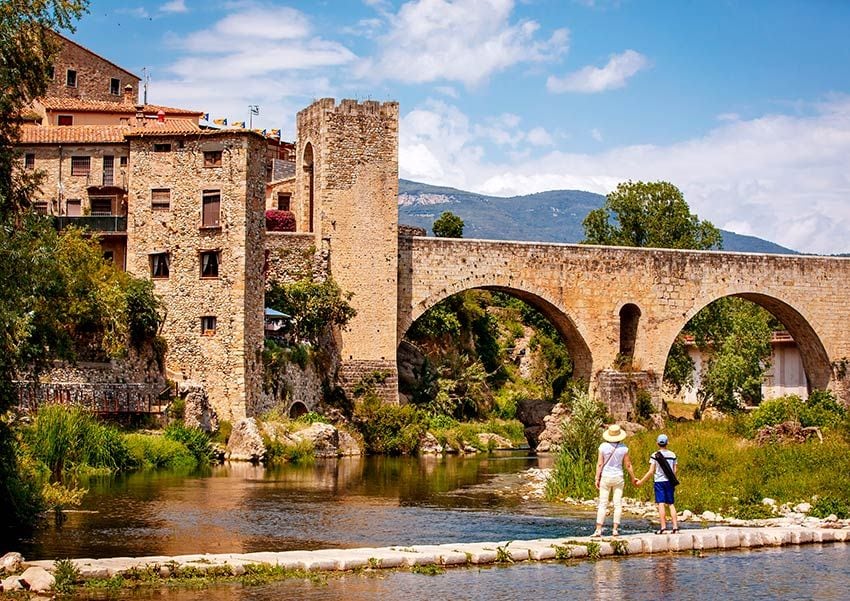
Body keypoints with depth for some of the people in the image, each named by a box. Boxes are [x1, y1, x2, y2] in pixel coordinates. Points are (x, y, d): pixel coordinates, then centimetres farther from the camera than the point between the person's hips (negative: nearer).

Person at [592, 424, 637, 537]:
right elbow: (628, 465, 1)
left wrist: (597, 478, 0)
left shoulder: (603, 446, -7)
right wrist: (633, 478, 14)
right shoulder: (623, 448, -4)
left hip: (606, 477, -1)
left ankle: (598, 529, -3)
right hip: (618, 477, 1)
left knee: (602, 504, 2)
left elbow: (599, 464, -6)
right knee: (618, 504, 6)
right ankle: (615, 529, 3)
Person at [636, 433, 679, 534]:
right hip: (669, 481, 3)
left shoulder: (655, 455, -6)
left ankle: (663, 528, -8)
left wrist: (641, 481, -2)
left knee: (661, 504, -4)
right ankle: (675, 527, 3)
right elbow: (674, 471, 6)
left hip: (659, 481, -3)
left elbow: (651, 471, -9)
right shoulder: (672, 455, 4)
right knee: (671, 504, 8)